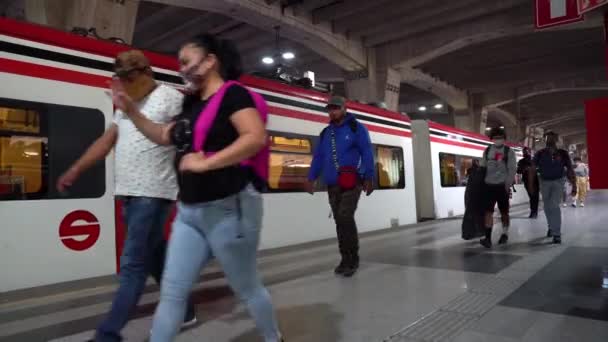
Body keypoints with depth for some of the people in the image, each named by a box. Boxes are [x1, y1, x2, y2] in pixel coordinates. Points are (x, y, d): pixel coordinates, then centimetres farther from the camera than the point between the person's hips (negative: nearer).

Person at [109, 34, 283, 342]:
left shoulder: (232, 93, -10)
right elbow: (164, 136, 25)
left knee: (247, 288, 11)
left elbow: (256, 137, -26)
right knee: (171, 292, 9)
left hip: (229, 210, -7)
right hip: (189, 212, 8)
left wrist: (204, 163, -25)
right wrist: (130, 110, 14)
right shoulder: (192, 102, 14)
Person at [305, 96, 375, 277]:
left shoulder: (356, 128, 2)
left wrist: (369, 178, -10)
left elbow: (367, 154, -3)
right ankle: (346, 259, 17)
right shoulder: (325, 133, 18)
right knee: (339, 221, 7)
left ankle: (353, 259, -5)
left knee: (345, 216, -17)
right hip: (333, 185, 6)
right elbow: (318, 157, 18)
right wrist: (311, 178, 9)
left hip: (352, 183, -6)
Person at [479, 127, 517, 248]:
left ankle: (505, 234, 29)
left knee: (504, 212, 10)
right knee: (488, 211, -8)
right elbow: (482, 168, 12)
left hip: (502, 186, -2)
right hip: (489, 185, 2)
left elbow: (512, 169, -6)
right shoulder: (487, 151, 8)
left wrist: (508, 185, -14)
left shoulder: (509, 151, -1)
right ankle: (488, 238, -12)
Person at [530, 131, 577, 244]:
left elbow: (570, 170, -3)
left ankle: (557, 233, -12)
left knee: (554, 205, -16)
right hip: (544, 182, 2)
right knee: (547, 207, 12)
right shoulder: (540, 154, -6)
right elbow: (532, 169, -3)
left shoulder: (562, 153, -7)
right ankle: (552, 227, 35)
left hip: (558, 182, -2)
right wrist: (530, 185, -8)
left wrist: (574, 186, -6)